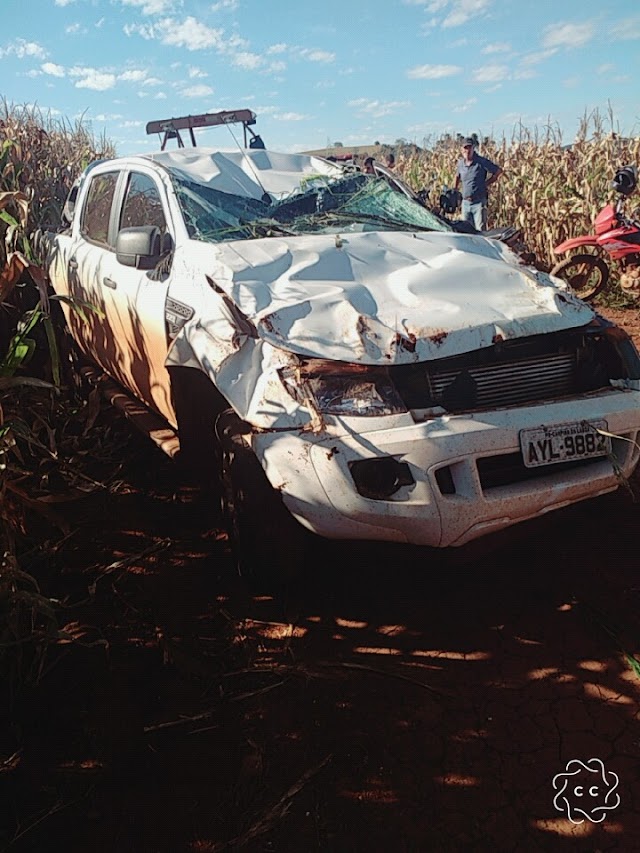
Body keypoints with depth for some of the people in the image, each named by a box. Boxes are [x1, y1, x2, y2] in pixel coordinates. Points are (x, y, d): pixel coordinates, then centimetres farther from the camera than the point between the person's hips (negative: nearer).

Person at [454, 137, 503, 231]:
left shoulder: (482, 162, -8)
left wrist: (486, 183, -1)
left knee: (480, 230, -9)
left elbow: (498, 171, -1)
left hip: (479, 202, -5)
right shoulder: (460, 162, 7)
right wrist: (456, 189, 19)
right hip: (465, 203, 5)